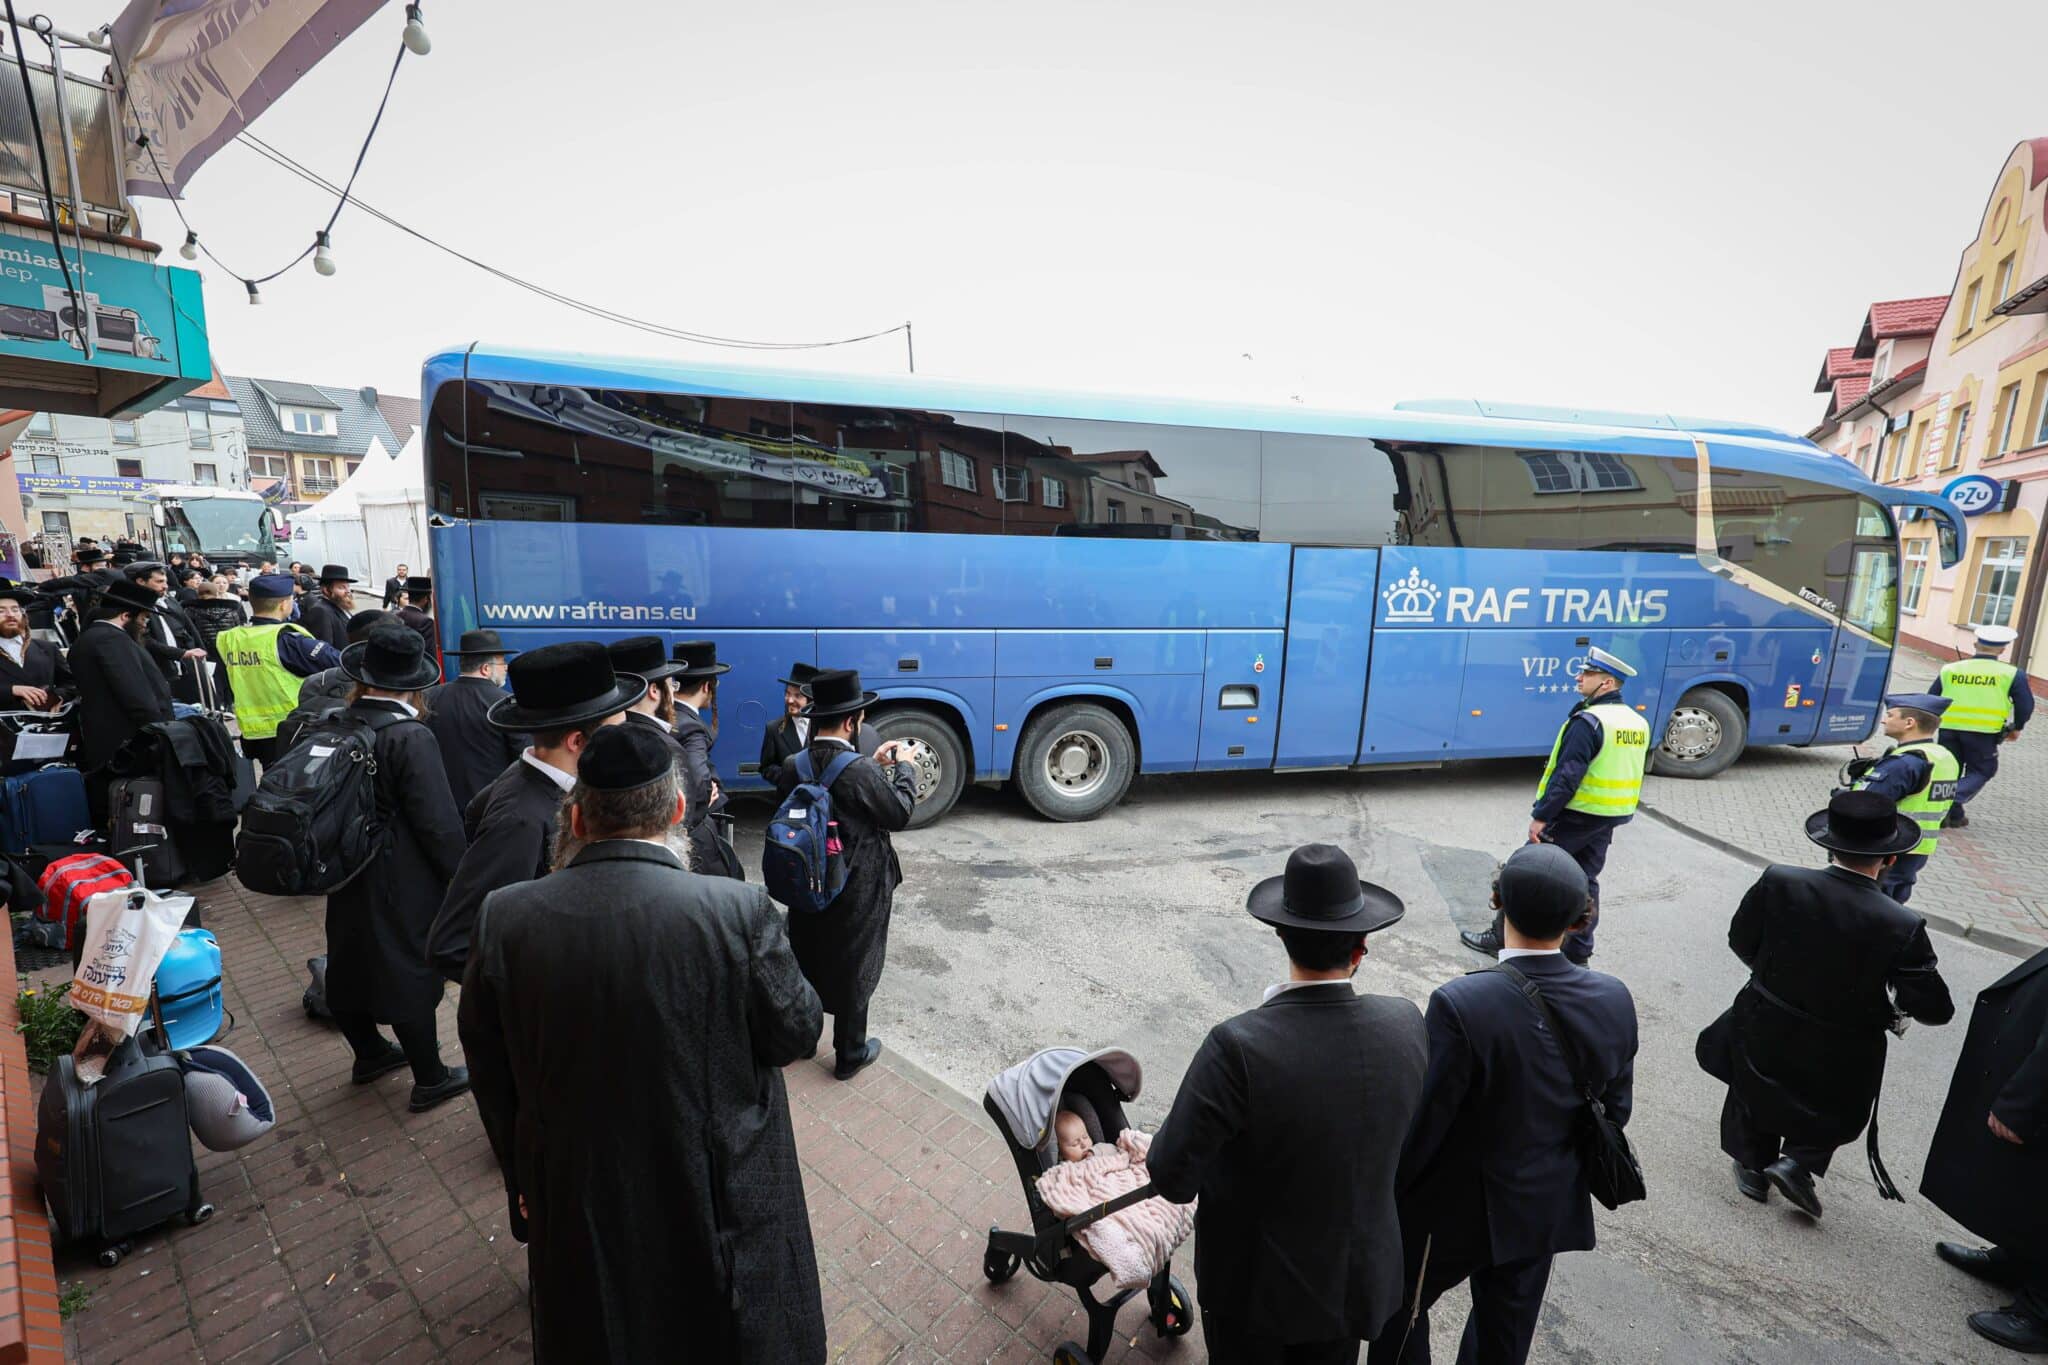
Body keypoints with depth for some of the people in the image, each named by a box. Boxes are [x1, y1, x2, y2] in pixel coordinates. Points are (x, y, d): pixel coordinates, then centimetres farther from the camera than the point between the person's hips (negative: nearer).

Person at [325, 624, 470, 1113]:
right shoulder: (411, 738, -24)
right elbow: (438, 821, -22)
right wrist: (460, 877, -9)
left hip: (347, 873, 7)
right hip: (401, 883, -7)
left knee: (350, 963, 21)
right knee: (408, 973, 5)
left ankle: (369, 1053, 43)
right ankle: (430, 1080, 19)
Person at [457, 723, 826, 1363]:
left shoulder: (503, 918, -15)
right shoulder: (738, 910, -27)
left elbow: (489, 1069, -2)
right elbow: (796, 1031, -13)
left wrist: (523, 1176, 14)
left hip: (577, 1201, 3)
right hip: (720, 1196, -2)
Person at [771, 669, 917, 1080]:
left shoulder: (792, 768, -7)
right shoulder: (862, 772, -26)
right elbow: (899, 814, -14)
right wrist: (904, 767, -1)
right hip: (857, 890, -5)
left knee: (807, 961, 23)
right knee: (854, 970, 12)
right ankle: (850, 1055, 28)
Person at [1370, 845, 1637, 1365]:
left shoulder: (1460, 1004, -32)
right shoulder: (1614, 1000, -14)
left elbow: (1423, 1123, -24)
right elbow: (1615, 1109, 1)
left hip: (1455, 1210, -5)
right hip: (1548, 1208, 5)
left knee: (1400, 1310, 21)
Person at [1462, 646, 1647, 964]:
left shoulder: (1588, 721, -21)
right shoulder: (1638, 723, 8)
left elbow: (1568, 776, -24)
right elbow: (1630, 774, 14)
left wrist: (1541, 816, -20)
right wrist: (1617, 815, 21)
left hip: (1574, 815, -8)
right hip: (1609, 819, 8)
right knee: (1585, 881, 16)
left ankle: (1502, 936, 10)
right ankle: (1578, 951, 22)